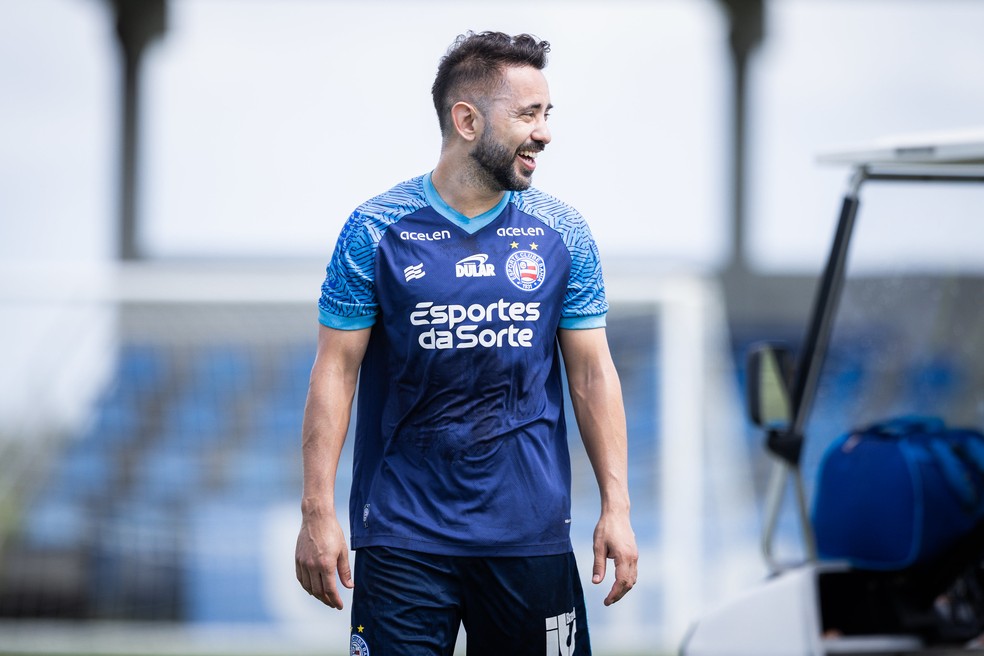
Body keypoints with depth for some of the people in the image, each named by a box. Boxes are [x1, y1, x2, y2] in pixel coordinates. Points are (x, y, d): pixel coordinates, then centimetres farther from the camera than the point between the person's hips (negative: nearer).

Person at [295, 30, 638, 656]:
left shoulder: (563, 234, 5)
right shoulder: (375, 231, -2)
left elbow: (593, 375, 7)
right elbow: (335, 371, -2)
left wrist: (616, 507, 0)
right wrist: (318, 512, -8)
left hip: (532, 532, 2)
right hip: (403, 534, -2)